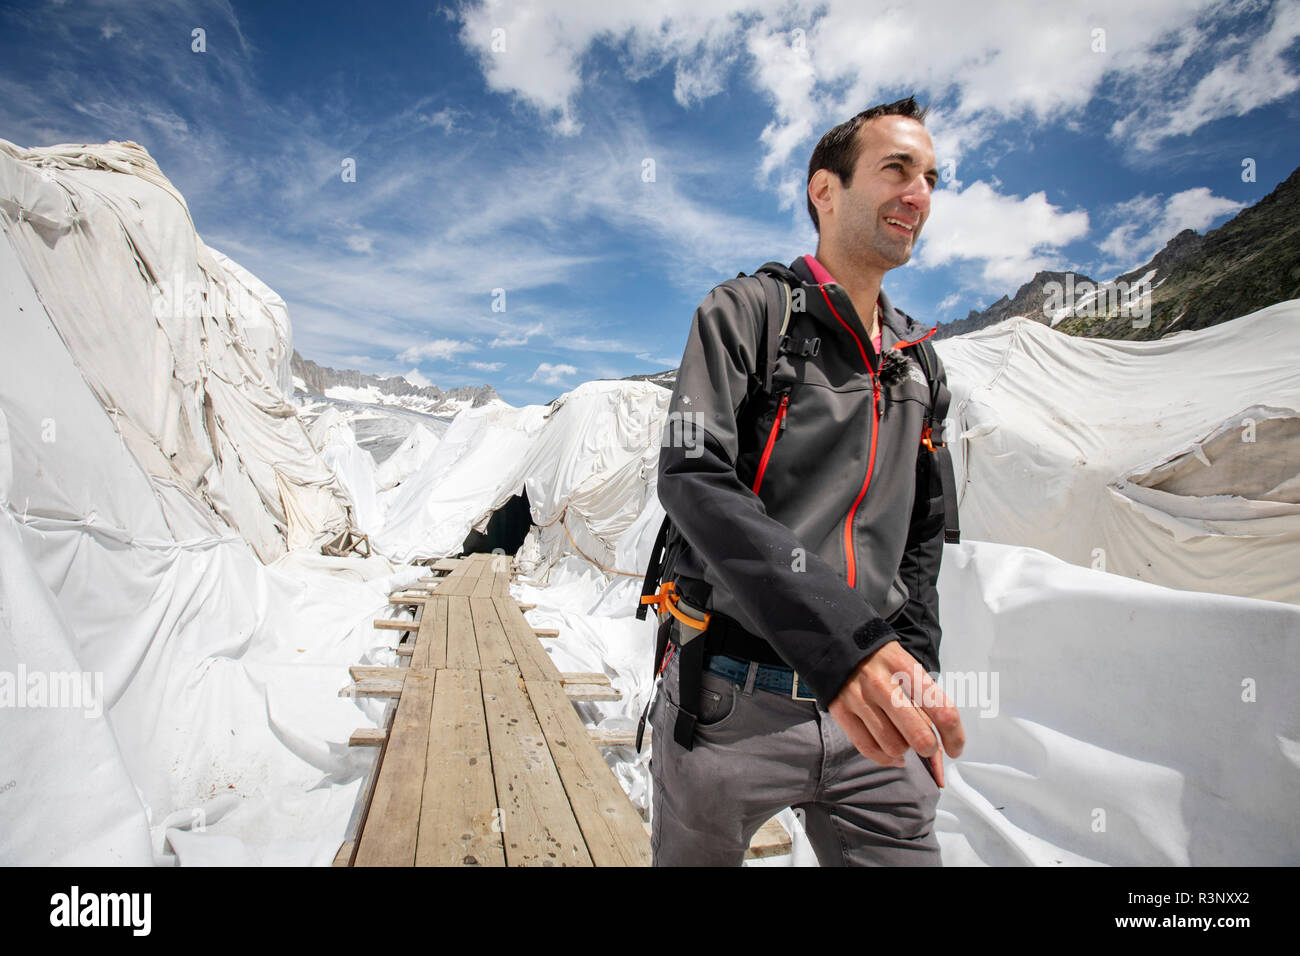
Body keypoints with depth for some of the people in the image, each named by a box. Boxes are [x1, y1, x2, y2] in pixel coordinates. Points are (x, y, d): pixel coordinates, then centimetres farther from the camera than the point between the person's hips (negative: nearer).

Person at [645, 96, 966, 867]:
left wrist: (914, 672, 8)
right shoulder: (747, 312, -4)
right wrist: (839, 637, -29)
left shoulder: (918, 364, 14)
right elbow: (693, 478, -18)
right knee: (695, 854, 15)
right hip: (733, 702, -4)